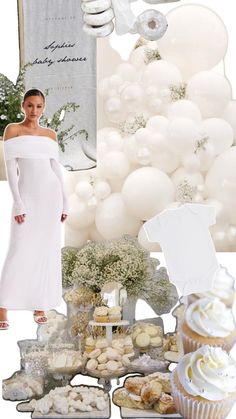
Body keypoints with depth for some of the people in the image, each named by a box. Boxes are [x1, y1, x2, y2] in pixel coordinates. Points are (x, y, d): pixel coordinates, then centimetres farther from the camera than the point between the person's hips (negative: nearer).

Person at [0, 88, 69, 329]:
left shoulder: (51, 135, 11)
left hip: (51, 194, 4)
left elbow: (56, 168, 12)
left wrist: (64, 201, 7)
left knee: (47, 250, 4)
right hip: (27, 195, -4)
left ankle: (40, 306, 13)